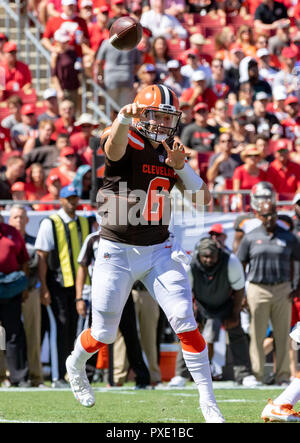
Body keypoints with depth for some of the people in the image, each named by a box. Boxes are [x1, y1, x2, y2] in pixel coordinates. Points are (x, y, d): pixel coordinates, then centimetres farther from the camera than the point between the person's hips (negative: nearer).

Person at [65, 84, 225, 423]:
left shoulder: (171, 154, 7)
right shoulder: (127, 147, -12)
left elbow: (202, 198, 4)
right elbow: (114, 146, -39)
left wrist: (181, 167, -14)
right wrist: (124, 118, -62)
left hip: (159, 252, 4)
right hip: (117, 253, -4)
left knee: (185, 322, -9)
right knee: (103, 334, 6)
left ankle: (208, 403, -3)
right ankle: (75, 366, 40)